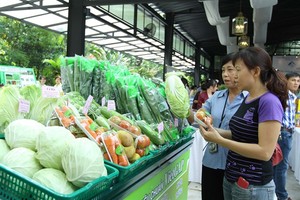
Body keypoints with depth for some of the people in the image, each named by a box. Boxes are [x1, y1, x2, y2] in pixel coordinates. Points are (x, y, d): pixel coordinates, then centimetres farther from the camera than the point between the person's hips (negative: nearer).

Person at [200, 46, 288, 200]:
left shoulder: (269, 102, -20)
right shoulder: (247, 98, 6)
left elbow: (265, 152, -23)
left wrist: (220, 140, -25)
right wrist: (215, 130, -4)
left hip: (252, 187, -7)